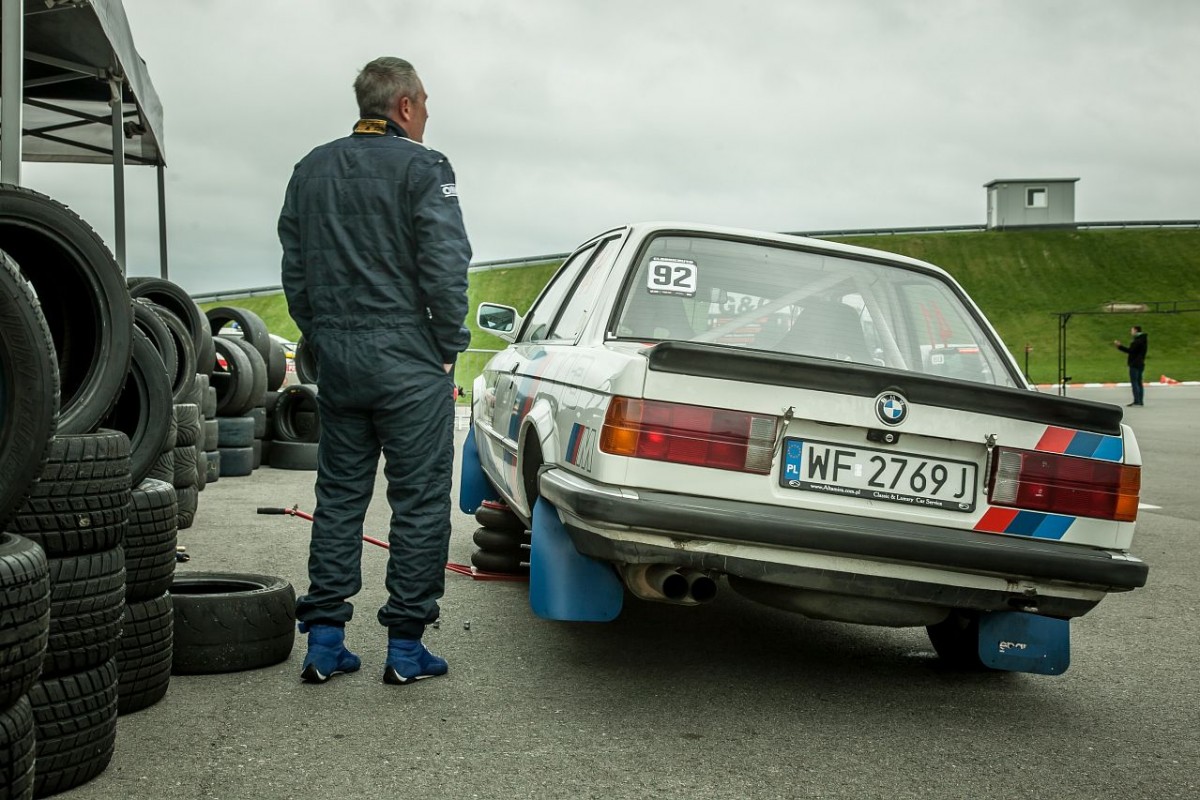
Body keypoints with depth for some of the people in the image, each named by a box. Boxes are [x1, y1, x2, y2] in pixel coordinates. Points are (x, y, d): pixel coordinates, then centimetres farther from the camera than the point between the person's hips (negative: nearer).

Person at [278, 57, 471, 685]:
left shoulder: (311, 170, 14)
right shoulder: (422, 168, -7)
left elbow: (294, 269, 14)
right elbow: (446, 268, -13)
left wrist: (320, 339, 18)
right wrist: (449, 347, -3)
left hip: (335, 357, 6)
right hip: (407, 359, -6)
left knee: (338, 494, 13)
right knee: (419, 499, 2)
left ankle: (324, 641, 14)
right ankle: (406, 646, 5)